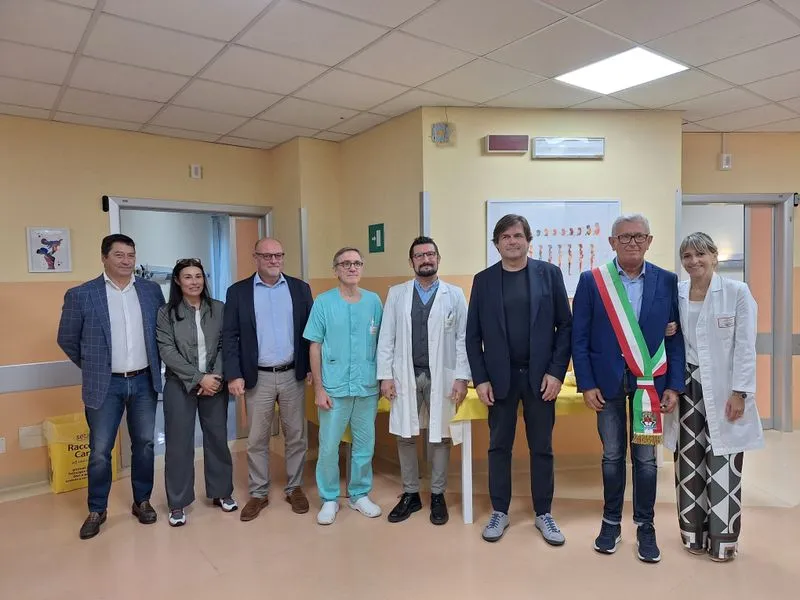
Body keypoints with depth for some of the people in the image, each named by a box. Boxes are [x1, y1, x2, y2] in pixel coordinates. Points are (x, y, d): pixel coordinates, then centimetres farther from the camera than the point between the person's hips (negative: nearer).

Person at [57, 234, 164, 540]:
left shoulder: (152, 291, 2)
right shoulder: (80, 294, -6)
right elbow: (67, 339, 3)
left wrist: (152, 364, 10)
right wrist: (92, 366, 8)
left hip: (144, 381, 2)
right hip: (105, 384, -2)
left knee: (144, 443, 11)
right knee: (100, 450, 6)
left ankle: (142, 501, 28)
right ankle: (97, 510, 25)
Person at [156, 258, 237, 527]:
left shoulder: (219, 309, 2)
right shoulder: (166, 313, -2)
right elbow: (167, 352, -9)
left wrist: (216, 377, -14)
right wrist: (199, 378, -15)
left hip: (215, 384, 2)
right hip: (180, 386, -1)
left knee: (217, 438, 11)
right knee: (179, 443, 5)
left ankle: (221, 492, 28)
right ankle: (177, 503, 20)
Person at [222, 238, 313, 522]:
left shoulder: (300, 288, 3)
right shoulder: (238, 291, -1)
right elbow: (229, 336, -3)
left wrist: (313, 367, -1)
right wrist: (233, 375, -10)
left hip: (293, 375, 1)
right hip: (257, 378, -1)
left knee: (296, 436, 11)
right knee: (257, 440, 9)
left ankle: (294, 487, 28)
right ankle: (258, 493, 25)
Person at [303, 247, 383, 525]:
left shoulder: (374, 301, 2)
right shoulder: (323, 302, -4)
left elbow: (381, 344, 7)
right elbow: (315, 347, -3)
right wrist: (318, 388, -6)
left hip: (368, 386, 2)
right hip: (334, 387, -2)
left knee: (365, 445, 12)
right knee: (328, 447, 5)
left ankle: (359, 494, 30)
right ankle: (329, 499, 24)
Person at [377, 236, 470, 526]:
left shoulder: (455, 295, 2)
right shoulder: (396, 294, 6)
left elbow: (463, 339, -2)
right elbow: (386, 337, 4)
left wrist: (462, 378, -8)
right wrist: (385, 375, -2)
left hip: (441, 376, -1)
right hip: (405, 375, 2)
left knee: (440, 436, 8)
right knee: (405, 437, 8)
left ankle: (437, 496, 24)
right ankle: (410, 494, 25)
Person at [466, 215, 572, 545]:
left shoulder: (549, 273, 0)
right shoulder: (483, 280, 2)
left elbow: (565, 325, 0)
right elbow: (473, 335, 3)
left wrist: (556, 372, -7)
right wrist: (480, 379, -4)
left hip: (540, 375, 0)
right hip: (500, 377, 1)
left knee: (541, 448, 10)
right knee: (499, 447, 9)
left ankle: (544, 513, 25)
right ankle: (499, 512, 25)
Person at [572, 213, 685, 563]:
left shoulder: (667, 281, 2)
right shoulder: (591, 280, -3)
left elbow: (676, 336, 3)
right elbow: (579, 337, -3)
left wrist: (674, 385, -3)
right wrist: (587, 384, -7)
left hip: (650, 382, 1)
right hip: (608, 382, -1)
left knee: (645, 457, 9)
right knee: (612, 455, 11)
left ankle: (645, 526, 26)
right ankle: (611, 523, 27)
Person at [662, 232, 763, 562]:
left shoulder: (737, 292, -5)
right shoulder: (674, 294, 5)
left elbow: (745, 346, -7)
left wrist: (740, 392, -11)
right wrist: (664, 334, -8)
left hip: (723, 390, -3)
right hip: (686, 386, 4)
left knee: (722, 463, 0)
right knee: (689, 461, 9)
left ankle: (722, 537, 15)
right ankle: (695, 531, 23)